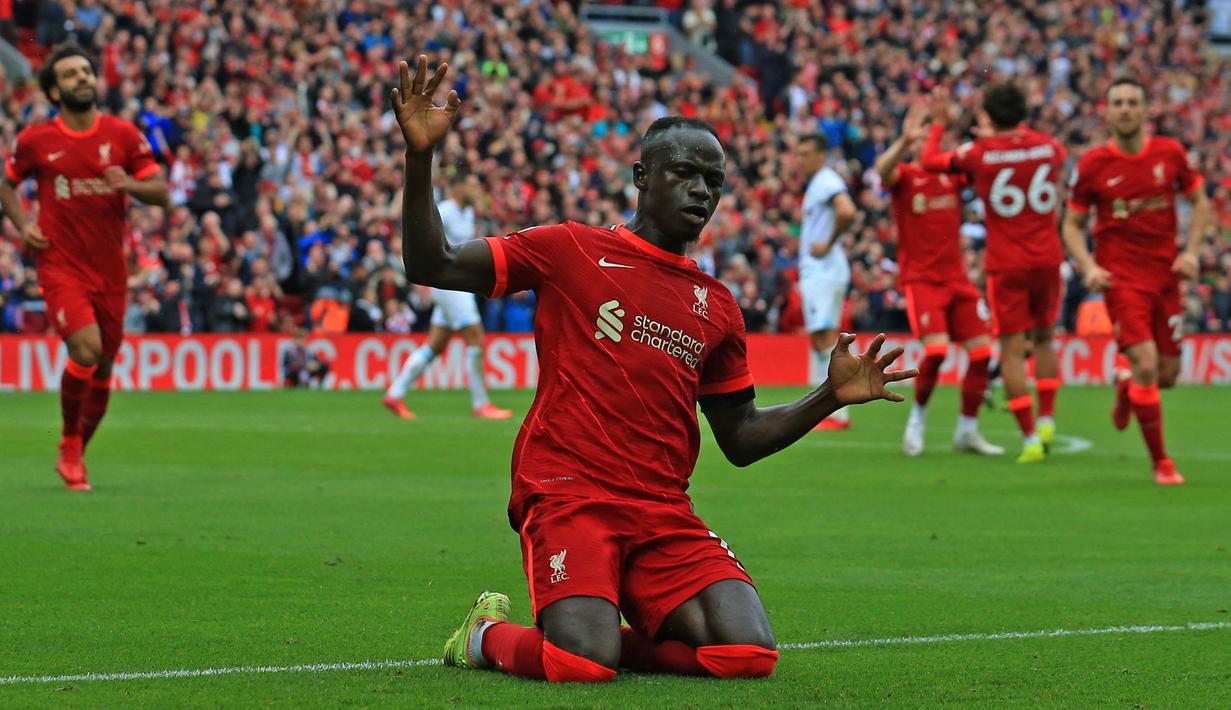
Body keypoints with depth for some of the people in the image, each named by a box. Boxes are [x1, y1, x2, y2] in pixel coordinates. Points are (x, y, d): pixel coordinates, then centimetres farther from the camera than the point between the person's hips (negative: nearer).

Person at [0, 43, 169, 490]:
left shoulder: (123, 135, 1)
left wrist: (129, 184, -18)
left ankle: (76, 455, 28)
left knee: (103, 367, 7)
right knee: (86, 349, -22)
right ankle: (69, 444, 0)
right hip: (60, 265, -3)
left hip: (110, 269, 3)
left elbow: (162, 193, 2)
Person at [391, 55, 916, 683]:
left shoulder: (716, 307, 18)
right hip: (567, 493, -5)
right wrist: (420, 160, -12)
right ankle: (488, 635, 9)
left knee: (748, 651, -17)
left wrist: (831, 397, 10)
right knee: (584, 664, -28)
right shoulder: (572, 251, 4)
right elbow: (432, 265, 0)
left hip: (664, 513, 5)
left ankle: (599, 637, 9)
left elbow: (740, 438, 23)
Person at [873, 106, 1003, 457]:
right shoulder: (904, 176, -4)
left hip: (957, 278, 5)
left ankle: (967, 431, 13)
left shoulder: (954, 174, 8)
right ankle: (918, 414, 4)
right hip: (920, 279, -5)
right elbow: (882, 169, -25)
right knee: (937, 348, -21)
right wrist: (904, 141, -44)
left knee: (982, 350, -2)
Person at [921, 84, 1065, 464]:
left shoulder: (979, 152, -7)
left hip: (1006, 265, -3)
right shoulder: (1046, 146, 2)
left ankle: (1030, 437, -6)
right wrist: (1013, 130, 39)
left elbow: (930, 160, 8)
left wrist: (939, 121, 22)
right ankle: (1046, 421, 13)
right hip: (1047, 258, 3)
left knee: (1012, 351, 0)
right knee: (1043, 339, 21)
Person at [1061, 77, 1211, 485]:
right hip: (1121, 277, -3)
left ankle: (1126, 386, 44)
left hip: (1165, 275, 3)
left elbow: (1200, 203, 11)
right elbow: (1072, 224, 4)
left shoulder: (1169, 153, -1)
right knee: (1146, 363, -17)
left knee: (1168, 375, 7)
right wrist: (1088, 267, -12)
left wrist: (1191, 252, -3)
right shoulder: (1093, 164, -6)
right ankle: (1160, 462, -6)